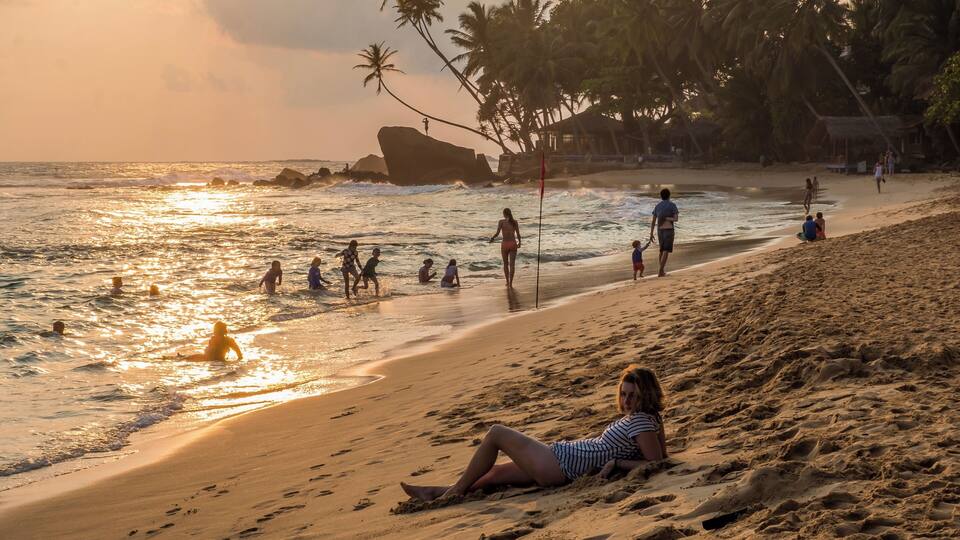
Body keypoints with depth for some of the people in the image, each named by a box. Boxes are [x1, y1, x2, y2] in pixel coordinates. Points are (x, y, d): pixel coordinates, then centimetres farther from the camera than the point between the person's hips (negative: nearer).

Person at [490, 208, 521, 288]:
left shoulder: (501, 221, -7)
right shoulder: (515, 222, 0)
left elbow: (497, 233, -11)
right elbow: (518, 234, 0)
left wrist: (492, 238, 10)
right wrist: (519, 242, 18)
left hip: (504, 244, -1)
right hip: (513, 244, 1)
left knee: (505, 263, 17)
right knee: (512, 264, 2)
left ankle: (507, 282, 18)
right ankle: (510, 283, -5)